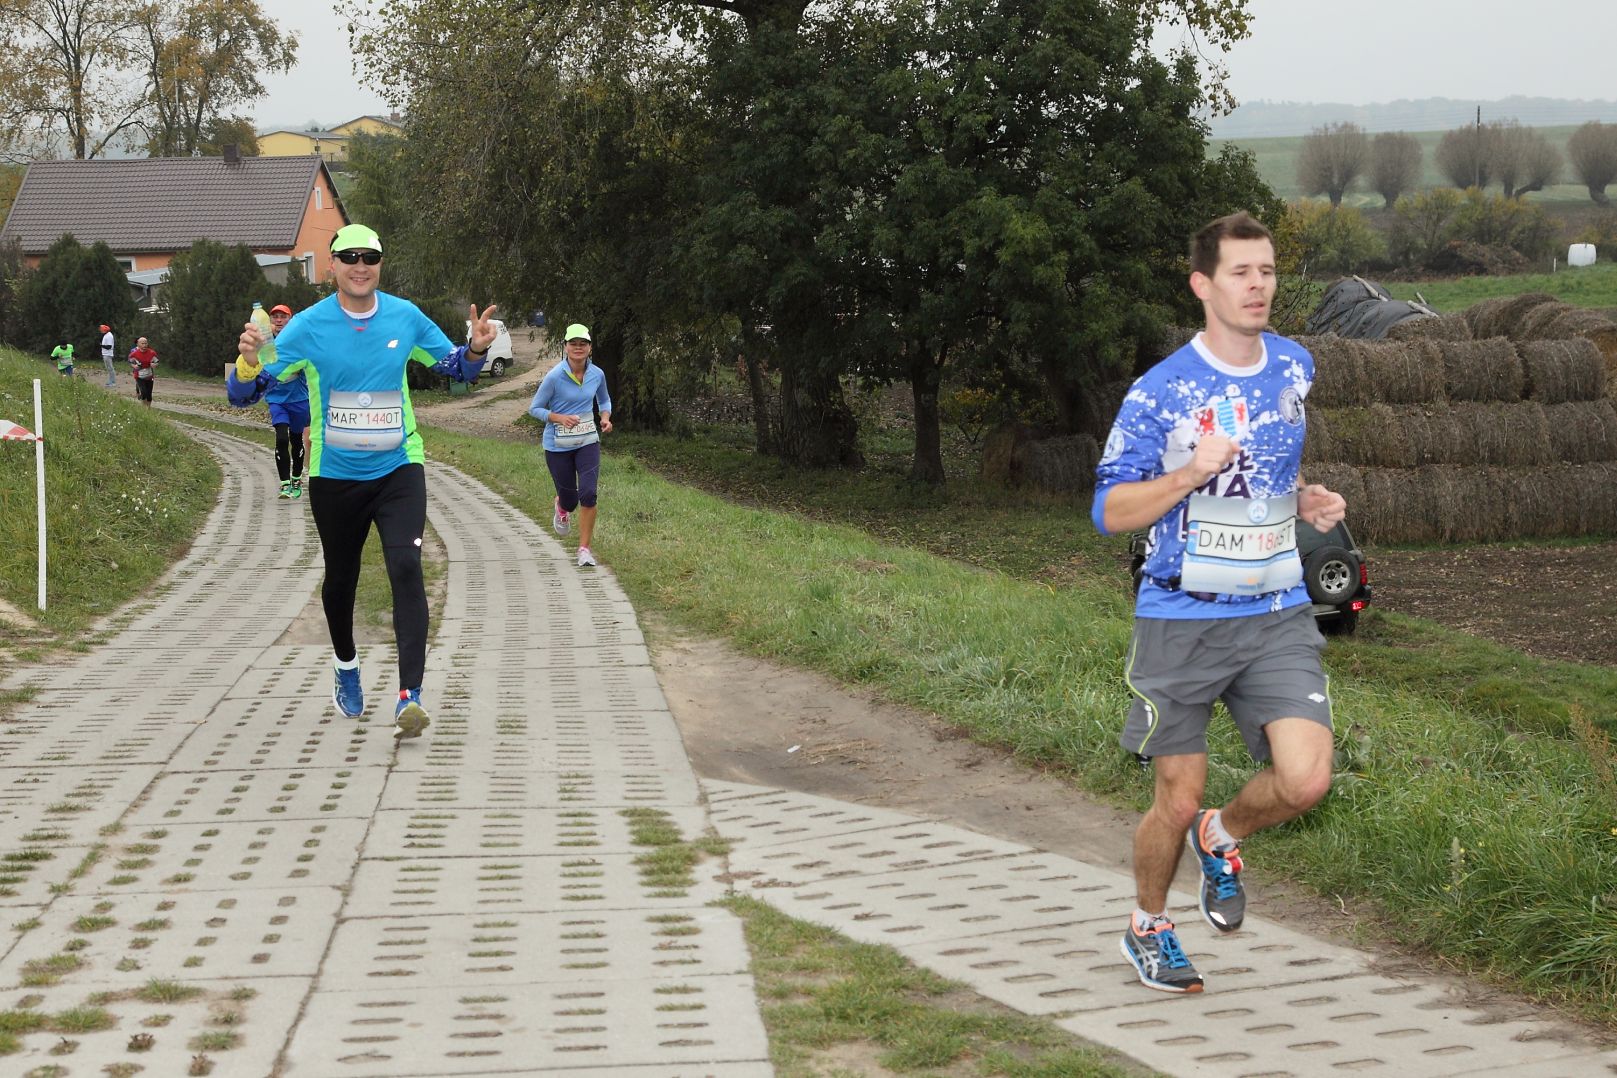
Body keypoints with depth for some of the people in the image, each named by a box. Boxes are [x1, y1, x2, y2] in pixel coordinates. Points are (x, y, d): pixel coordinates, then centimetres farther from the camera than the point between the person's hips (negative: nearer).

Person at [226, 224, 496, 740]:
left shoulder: (406, 318, -1)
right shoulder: (309, 326, -8)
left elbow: (456, 367, 13)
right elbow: (243, 395, -8)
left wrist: (476, 349, -10)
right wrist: (248, 361, -31)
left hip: (398, 469, 0)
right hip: (334, 476, 0)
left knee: (406, 569, -19)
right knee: (340, 579, 15)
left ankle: (410, 695, -23)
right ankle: (346, 667, 44)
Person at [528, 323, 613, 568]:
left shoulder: (597, 374, -3)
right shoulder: (555, 376, -15)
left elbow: (604, 400, 17)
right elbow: (535, 408, -7)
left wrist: (606, 417, -4)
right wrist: (559, 418, -23)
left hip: (587, 442, 2)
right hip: (558, 446, -2)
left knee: (588, 493, -16)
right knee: (570, 500, 7)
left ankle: (585, 548, -3)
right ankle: (561, 507, 49)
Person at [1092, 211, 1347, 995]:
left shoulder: (1294, 367, 7)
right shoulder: (1159, 391, -10)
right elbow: (1110, 511, -8)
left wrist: (1308, 501, 4)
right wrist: (1193, 473, -23)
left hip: (1277, 615, 4)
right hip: (1181, 621, -4)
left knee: (1305, 780, -14)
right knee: (1178, 802, 3)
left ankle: (1223, 838, 20)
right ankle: (1147, 927, 32)